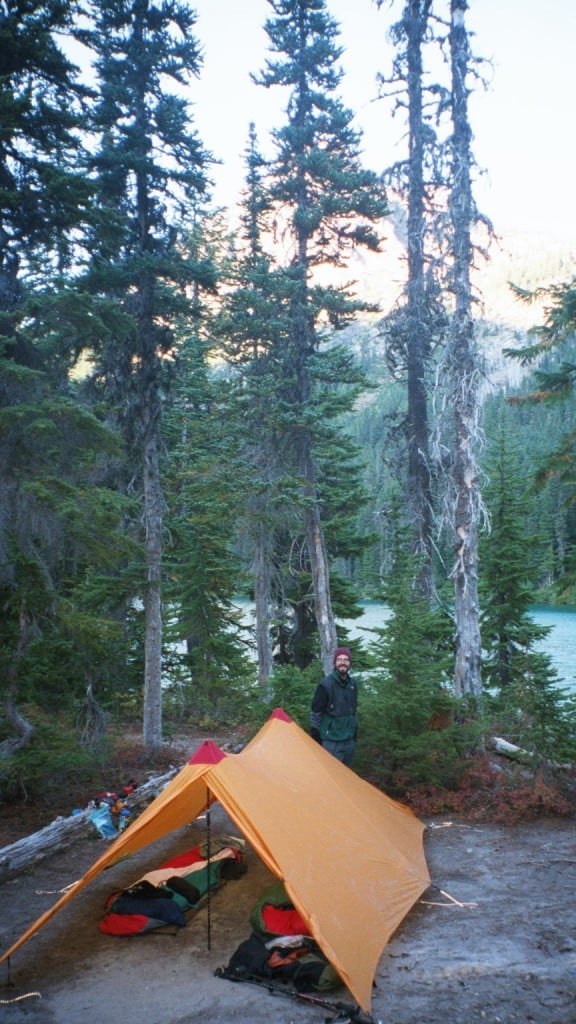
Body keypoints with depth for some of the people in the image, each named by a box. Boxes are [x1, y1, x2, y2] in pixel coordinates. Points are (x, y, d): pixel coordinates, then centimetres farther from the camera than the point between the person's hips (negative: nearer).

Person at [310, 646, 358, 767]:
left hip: (348, 740, 7)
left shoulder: (352, 683, 8)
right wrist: (316, 738, -9)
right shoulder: (326, 684, -13)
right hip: (331, 741, -7)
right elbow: (315, 712, -10)